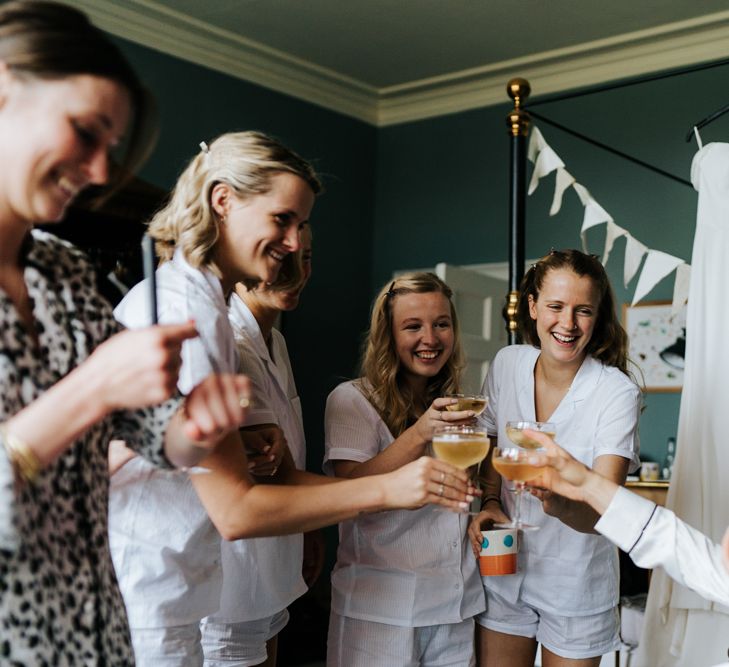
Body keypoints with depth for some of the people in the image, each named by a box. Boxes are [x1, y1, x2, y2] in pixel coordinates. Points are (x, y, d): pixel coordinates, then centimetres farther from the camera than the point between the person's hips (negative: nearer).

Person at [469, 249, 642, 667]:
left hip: (576, 586, -3)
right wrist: (490, 503, -7)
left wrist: (560, 502, -48)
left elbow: (599, 514, -28)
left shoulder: (618, 394, -20)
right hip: (505, 572, 3)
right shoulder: (507, 364, -7)